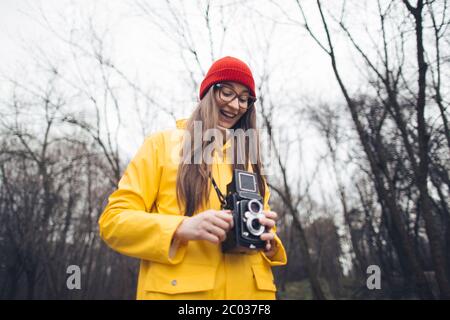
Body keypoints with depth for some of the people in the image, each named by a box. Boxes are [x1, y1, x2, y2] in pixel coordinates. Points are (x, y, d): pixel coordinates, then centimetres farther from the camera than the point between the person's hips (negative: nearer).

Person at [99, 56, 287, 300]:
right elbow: (113, 220, -3)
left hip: (248, 290, 4)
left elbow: (262, 223, 17)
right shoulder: (163, 143, 2)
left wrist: (266, 238, -7)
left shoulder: (249, 161, 16)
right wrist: (182, 228, -19)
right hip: (179, 289, -4)